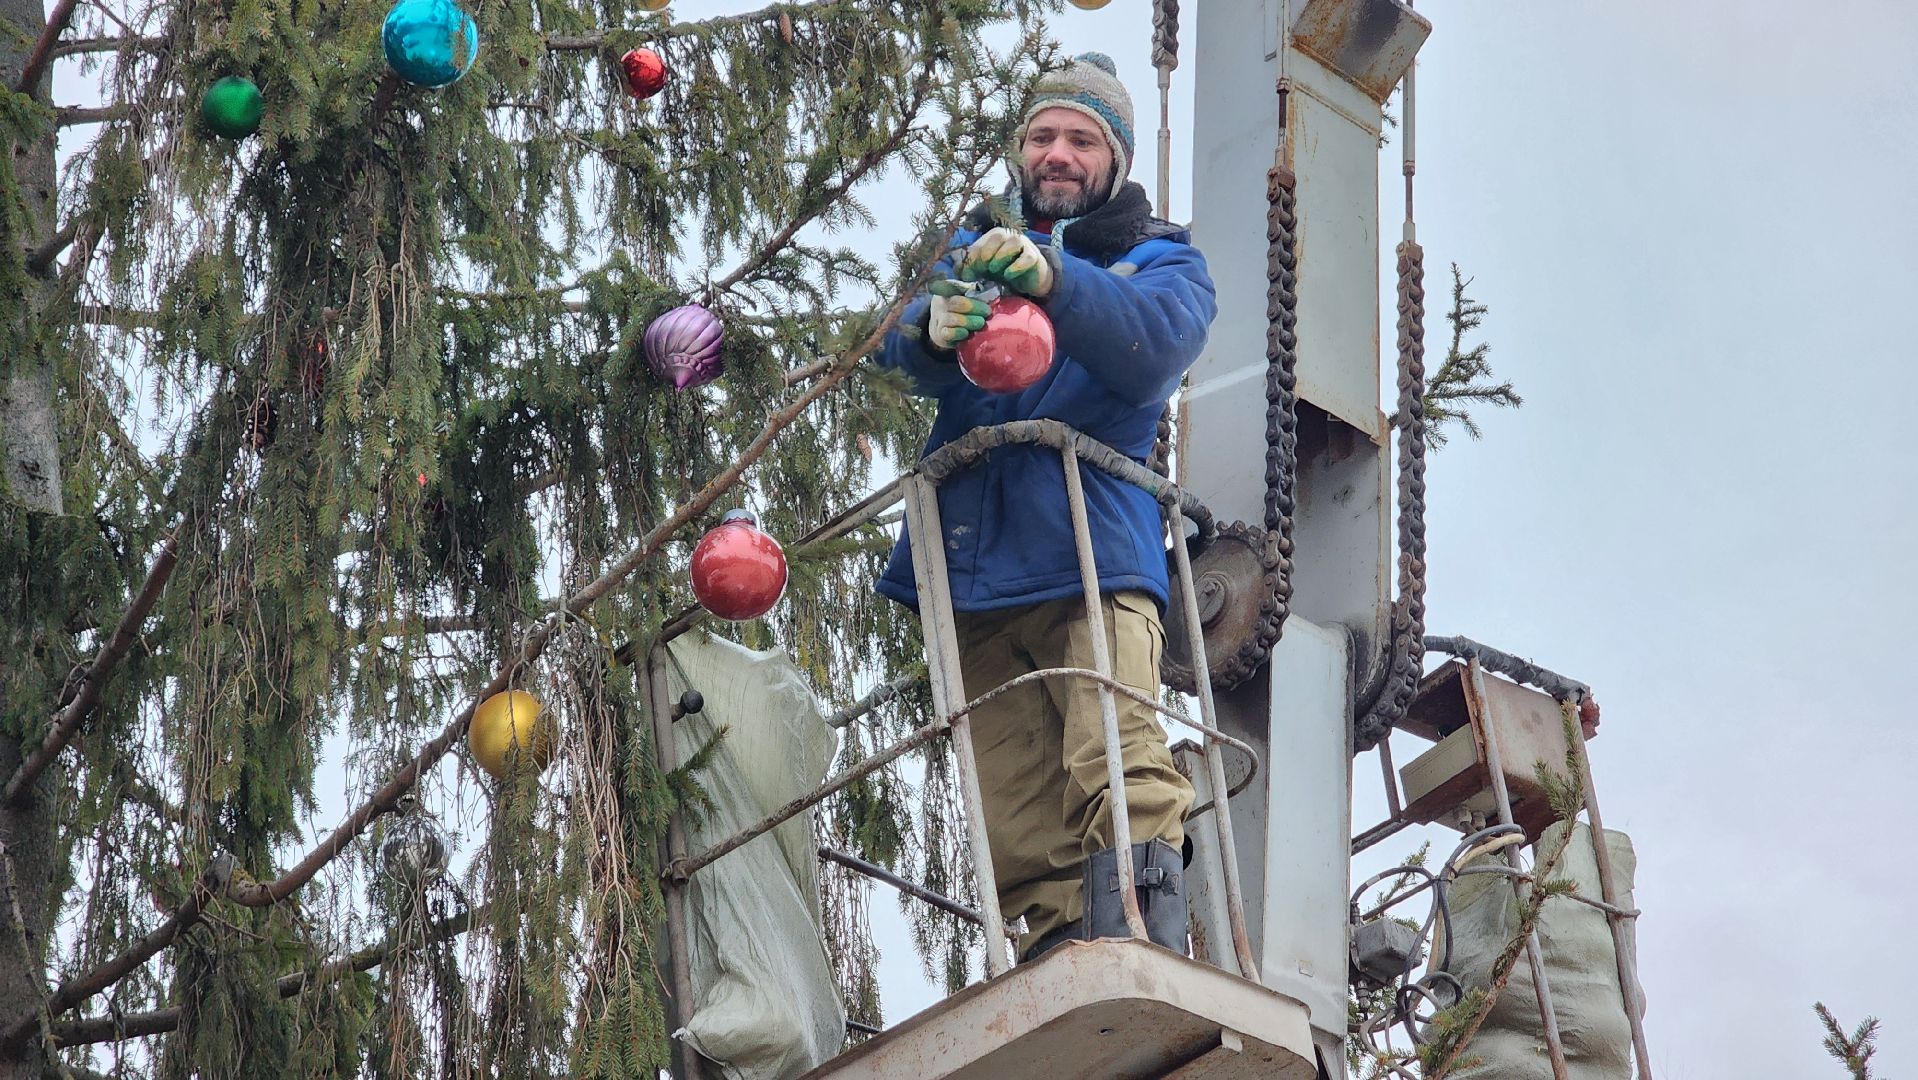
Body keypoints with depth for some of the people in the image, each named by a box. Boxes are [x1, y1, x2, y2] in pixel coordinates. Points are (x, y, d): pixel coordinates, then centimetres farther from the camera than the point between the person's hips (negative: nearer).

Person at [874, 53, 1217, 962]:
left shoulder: (1161, 258, 13)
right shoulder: (975, 246, 23)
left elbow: (1152, 349, -11)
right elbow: (902, 347, 2)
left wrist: (1052, 279, -29)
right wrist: (935, 330, -24)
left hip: (1093, 553, -4)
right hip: (974, 568, 4)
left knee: (1115, 768, -24)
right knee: (1015, 820, -2)